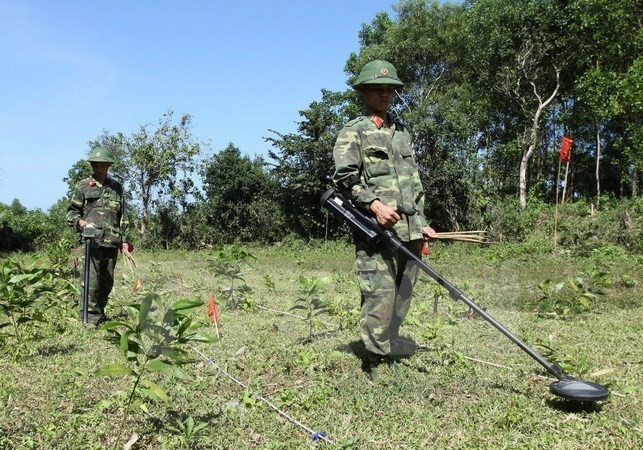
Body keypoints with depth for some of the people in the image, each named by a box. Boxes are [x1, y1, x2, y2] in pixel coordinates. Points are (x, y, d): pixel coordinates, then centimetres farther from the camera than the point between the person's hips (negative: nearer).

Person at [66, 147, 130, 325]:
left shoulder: (116, 187, 15)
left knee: (107, 282, 9)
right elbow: (71, 211, 7)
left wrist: (124, 239, 12)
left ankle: (100, 313, 23)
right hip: (91, 241, -4)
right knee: (90, 281, -11)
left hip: (111, 243, 4)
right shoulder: (82, 186, 6)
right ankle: (90, 317, -6)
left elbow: (123, 216, 17)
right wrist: (79, 221, -14)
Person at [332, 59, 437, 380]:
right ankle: (376, 369, -1)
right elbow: (345, 177, -8)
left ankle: (390, 350, 21)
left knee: (402, 297, 9)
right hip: (376, 230, -6)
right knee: (379, 297, -9)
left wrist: (422, 222, 22)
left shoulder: (403, 132, 25)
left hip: (409, 231, 7)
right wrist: (374, 204, -22)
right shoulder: (353, 132, 4)